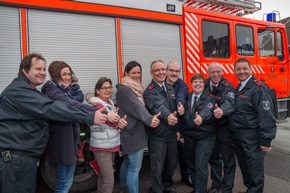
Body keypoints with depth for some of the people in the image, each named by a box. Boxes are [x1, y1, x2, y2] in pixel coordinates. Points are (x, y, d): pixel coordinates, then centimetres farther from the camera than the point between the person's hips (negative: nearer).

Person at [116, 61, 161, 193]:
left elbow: (140, 105, 11)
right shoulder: (124, 89, -16)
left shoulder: (137, 88, 15)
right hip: (133, 132, -10)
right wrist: (149, 119, -39)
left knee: (128, 161, 23)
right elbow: (136, 107, -28)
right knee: (135, 167, -4)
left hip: (134, 131, 10)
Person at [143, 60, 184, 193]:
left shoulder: (170, 89, 7)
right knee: (157, 168, 3)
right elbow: (158, 107, -37)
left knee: (171, 164, 21)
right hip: (158, 137, -7)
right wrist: (167, 116, -55)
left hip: (171, 134, 7)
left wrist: (176, 129, 6)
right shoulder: (149, 91, -17)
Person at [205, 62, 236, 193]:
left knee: (228, 159, 5)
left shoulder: (227, 86, -14)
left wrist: (222, 111, -53)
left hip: (225, 127, -5)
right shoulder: (205, 85, 1)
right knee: (213, 157, 18)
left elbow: (229, 102, -32)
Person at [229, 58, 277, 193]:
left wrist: (265, 140, -20)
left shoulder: (258, 88, -14)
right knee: (244, 166, 21)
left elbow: (266, 115, -19)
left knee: (255, 171, 3)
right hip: (239, 136, 9)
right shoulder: (238, 88, 13)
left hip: (252, 139, -8)